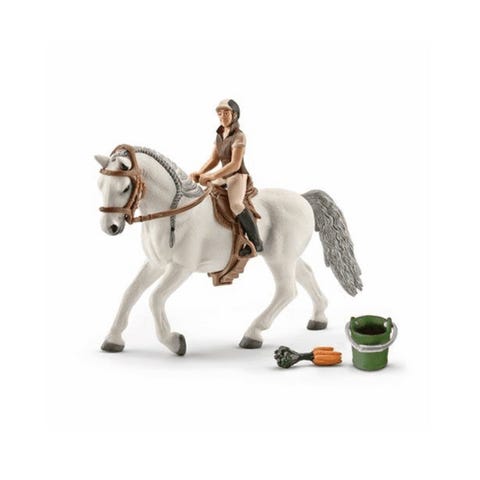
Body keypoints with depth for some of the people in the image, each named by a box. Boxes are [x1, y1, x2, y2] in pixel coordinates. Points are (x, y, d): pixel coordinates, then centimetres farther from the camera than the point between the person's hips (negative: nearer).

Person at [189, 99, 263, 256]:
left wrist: (212, 176, -26)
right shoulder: (220, 135, 11)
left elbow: (235, 164, -22)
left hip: (238, 175, -9)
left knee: (235, 204, -35)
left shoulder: (239, 136, -15)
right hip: (224, 176, 9)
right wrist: (200, 173, -7)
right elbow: (214, 160, 11)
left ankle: (256, 241, -23)